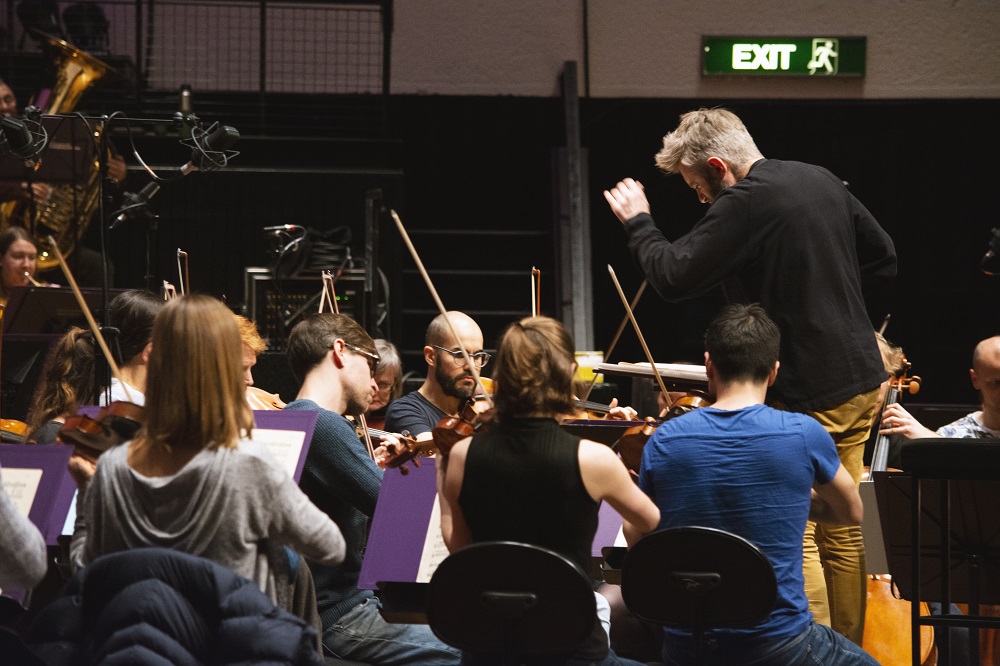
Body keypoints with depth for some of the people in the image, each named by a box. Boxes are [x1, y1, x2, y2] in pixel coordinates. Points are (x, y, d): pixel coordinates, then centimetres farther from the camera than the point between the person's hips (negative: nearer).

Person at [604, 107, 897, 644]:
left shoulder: (747, 202, -18)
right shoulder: (822, 181, 9)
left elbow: (673, 277, -17)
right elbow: (883, 259, 16)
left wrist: (637, 223, -1)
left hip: (809, 393, -9)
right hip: (862, 378, 9)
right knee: (842, 533, 15)